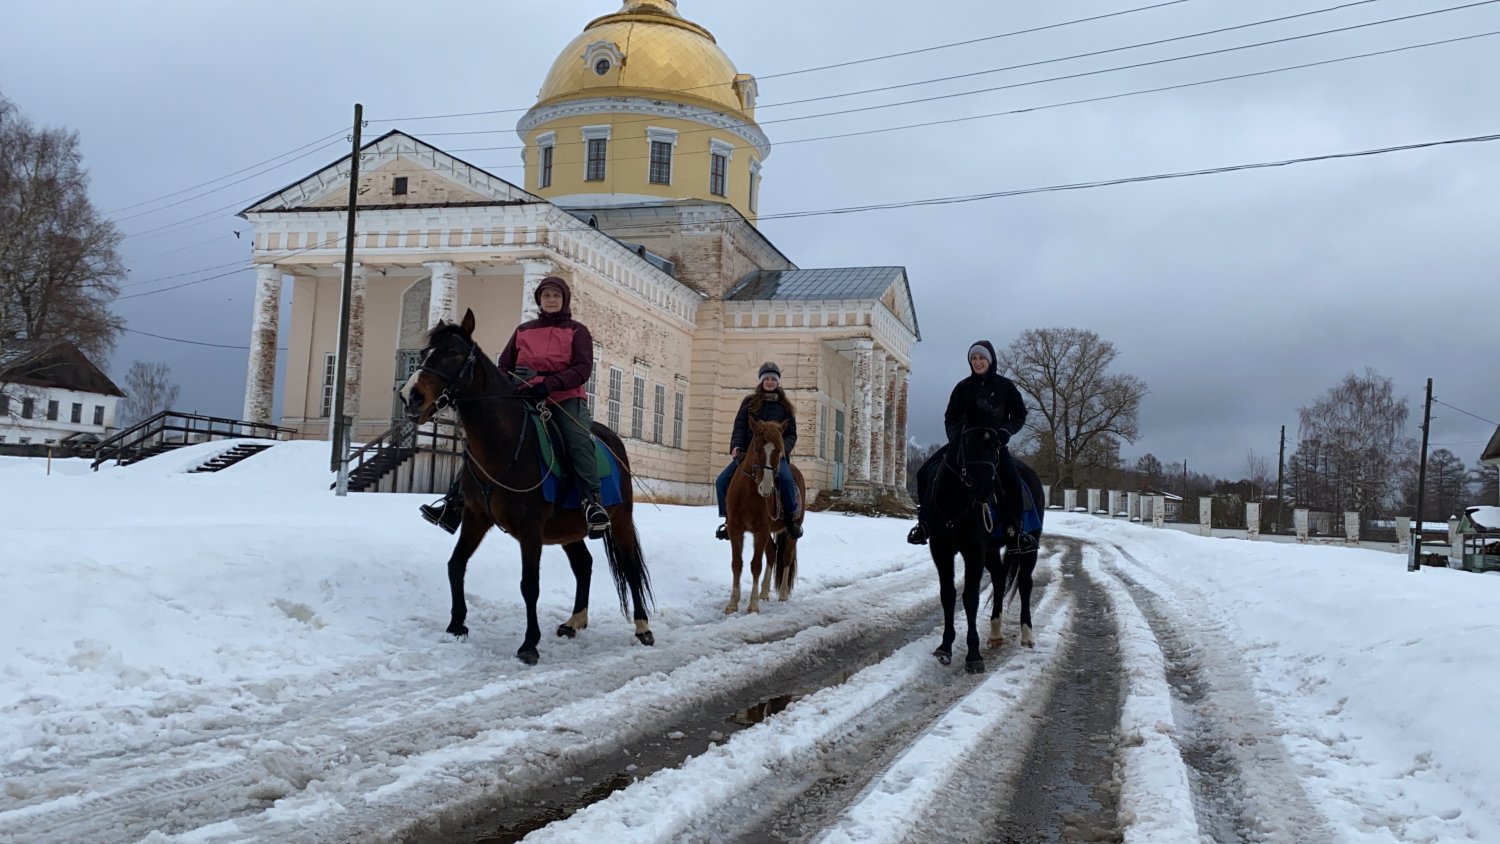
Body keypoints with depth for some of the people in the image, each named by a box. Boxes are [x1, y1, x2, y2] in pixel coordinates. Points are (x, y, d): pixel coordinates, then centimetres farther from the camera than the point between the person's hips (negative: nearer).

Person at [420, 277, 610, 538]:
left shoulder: (577, 331, 7)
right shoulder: (523, 330, 19)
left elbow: (583, 368, -7)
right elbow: (504, 365, 20)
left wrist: (548, 385, -22)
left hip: (565, 397, -4)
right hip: (524, 398, 4)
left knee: (579, 440, -33)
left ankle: (592, 502, -37)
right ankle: (456, 503, -9)